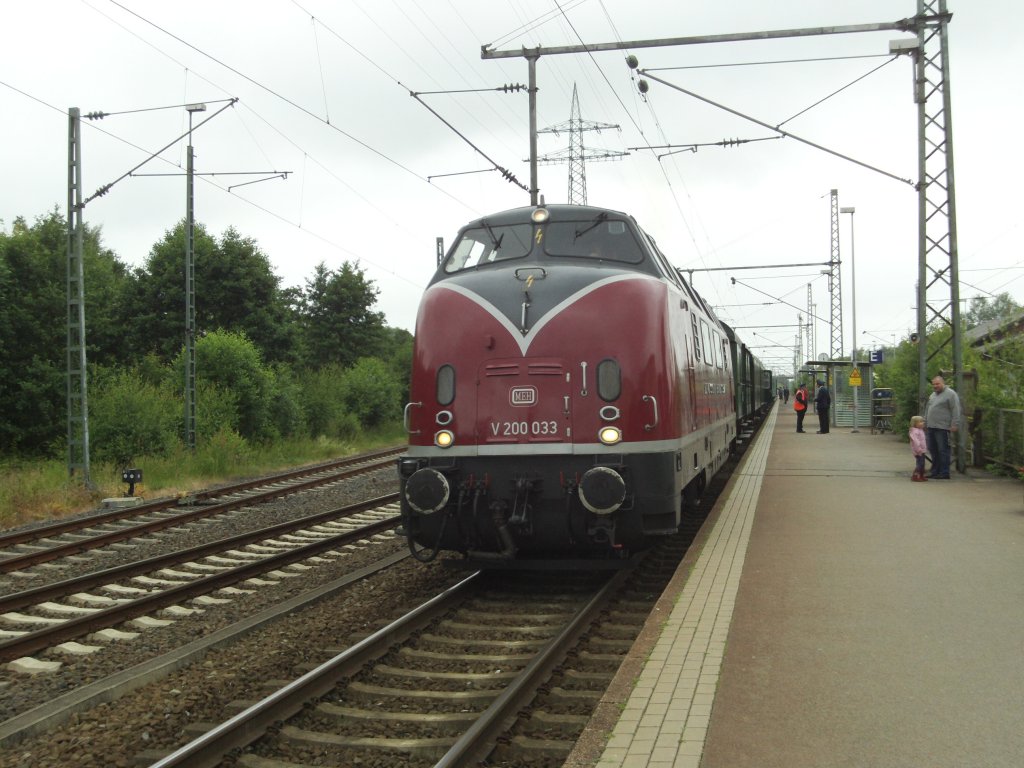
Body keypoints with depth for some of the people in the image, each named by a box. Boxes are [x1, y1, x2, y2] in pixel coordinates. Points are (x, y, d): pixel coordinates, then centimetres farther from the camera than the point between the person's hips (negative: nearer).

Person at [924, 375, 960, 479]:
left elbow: (955, 410, -11)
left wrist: (954, 424, -17)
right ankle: (935, 472, 18)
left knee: (943, 450, -6)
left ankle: (944, 473, -3)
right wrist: (925, 423, 24)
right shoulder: (933, 395, 20)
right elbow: (927, 410, 27)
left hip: (942, 428, -8)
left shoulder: (950, 394, -5)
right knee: (933, 450, 10)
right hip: (931, 427, 8)